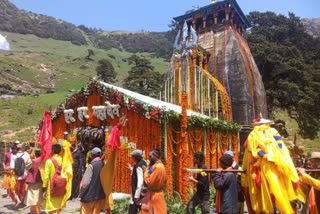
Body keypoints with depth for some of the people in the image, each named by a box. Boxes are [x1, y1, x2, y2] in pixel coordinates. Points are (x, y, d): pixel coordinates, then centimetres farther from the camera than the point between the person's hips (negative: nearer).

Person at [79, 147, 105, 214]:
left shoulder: (91, 165, -15)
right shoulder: (104, 164, -1)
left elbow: (86, 182, -17)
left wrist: (81, 194, -4)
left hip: (90, 195, -5)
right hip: (101, 195, 5)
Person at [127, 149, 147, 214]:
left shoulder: (139, 165, -20)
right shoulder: (143, 163, 7)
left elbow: (140, 181, -25)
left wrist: (137, 195, -23)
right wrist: (131, 169, 26)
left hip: (138, 191, -9)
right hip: (142, 191, 9)